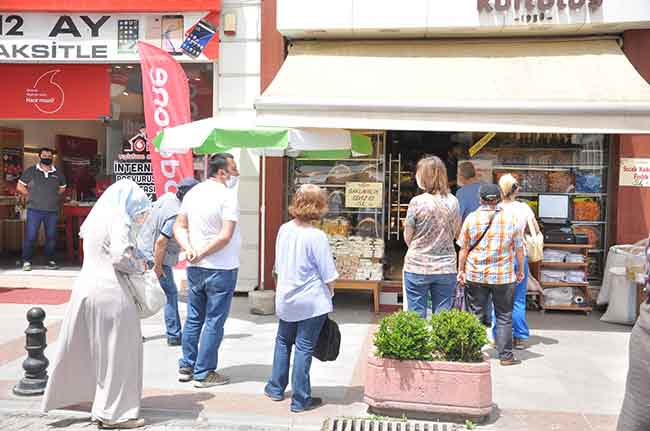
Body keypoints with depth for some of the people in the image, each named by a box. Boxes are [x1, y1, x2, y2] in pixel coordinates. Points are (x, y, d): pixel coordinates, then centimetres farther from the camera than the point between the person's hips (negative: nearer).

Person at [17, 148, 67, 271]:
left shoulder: (58, 173, 9)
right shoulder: (31, 171, 3)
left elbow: (62, 188, 23)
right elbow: (20, 187, 9)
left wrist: (52, 196, 11)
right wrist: (31, 196, 2)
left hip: (52, 211, 2)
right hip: (34, 210, -2)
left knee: (51, 237, 7)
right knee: (30, 236, -4)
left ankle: (51, 260, 18)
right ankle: (26, 261, 4)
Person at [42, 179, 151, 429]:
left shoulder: (97, 216, 15)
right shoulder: (118, 219, -12)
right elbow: (121, 256, -22)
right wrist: (139, 266, -4)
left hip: (85, 287, 9)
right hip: (110, 292, -9)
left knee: (81, 347, 21)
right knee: (117, 351, 2)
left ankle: (63, 394, 36)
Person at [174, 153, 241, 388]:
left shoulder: (193, 192, 8)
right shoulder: (228, 195, -14)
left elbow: (179, 227, 8)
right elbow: (225, 236, -21)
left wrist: (189, 249, -5)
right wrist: (202, 253, -11)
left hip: (195, 269, 7)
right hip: (221, 269, -7)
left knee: (193, 319, 18)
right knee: (214, 322, 3)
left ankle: (186, 367, 27)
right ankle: (204, 373, 10)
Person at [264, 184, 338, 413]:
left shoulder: (284, 229, 0)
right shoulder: (316, 236, -18)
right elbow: (328, 275, -13)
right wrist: (330, 292, 6)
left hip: (285, 299, 6)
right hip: (312, 301, -5)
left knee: (283, 342, 22)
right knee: (304, 348, 2)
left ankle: (276, 388, 32)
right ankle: (300, 400, 12)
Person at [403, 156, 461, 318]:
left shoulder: (417, 202, -12)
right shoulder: (453, 202, -2)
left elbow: (407, 237, -4)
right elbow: (455, 233, 10)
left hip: (417, 267, -3)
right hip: (446, 268, 3)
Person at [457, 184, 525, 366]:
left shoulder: (471, 218, -3)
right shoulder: (510, 219, -2)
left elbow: (463, 248, 0)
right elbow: (519, 249, 3)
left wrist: (461, 270, 9)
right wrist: (521, 270, 15)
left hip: (475, 276, 0)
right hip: (503, 276, 0)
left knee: (475, 316, 9)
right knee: (504, 317, 10)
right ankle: (505, 356, 13)